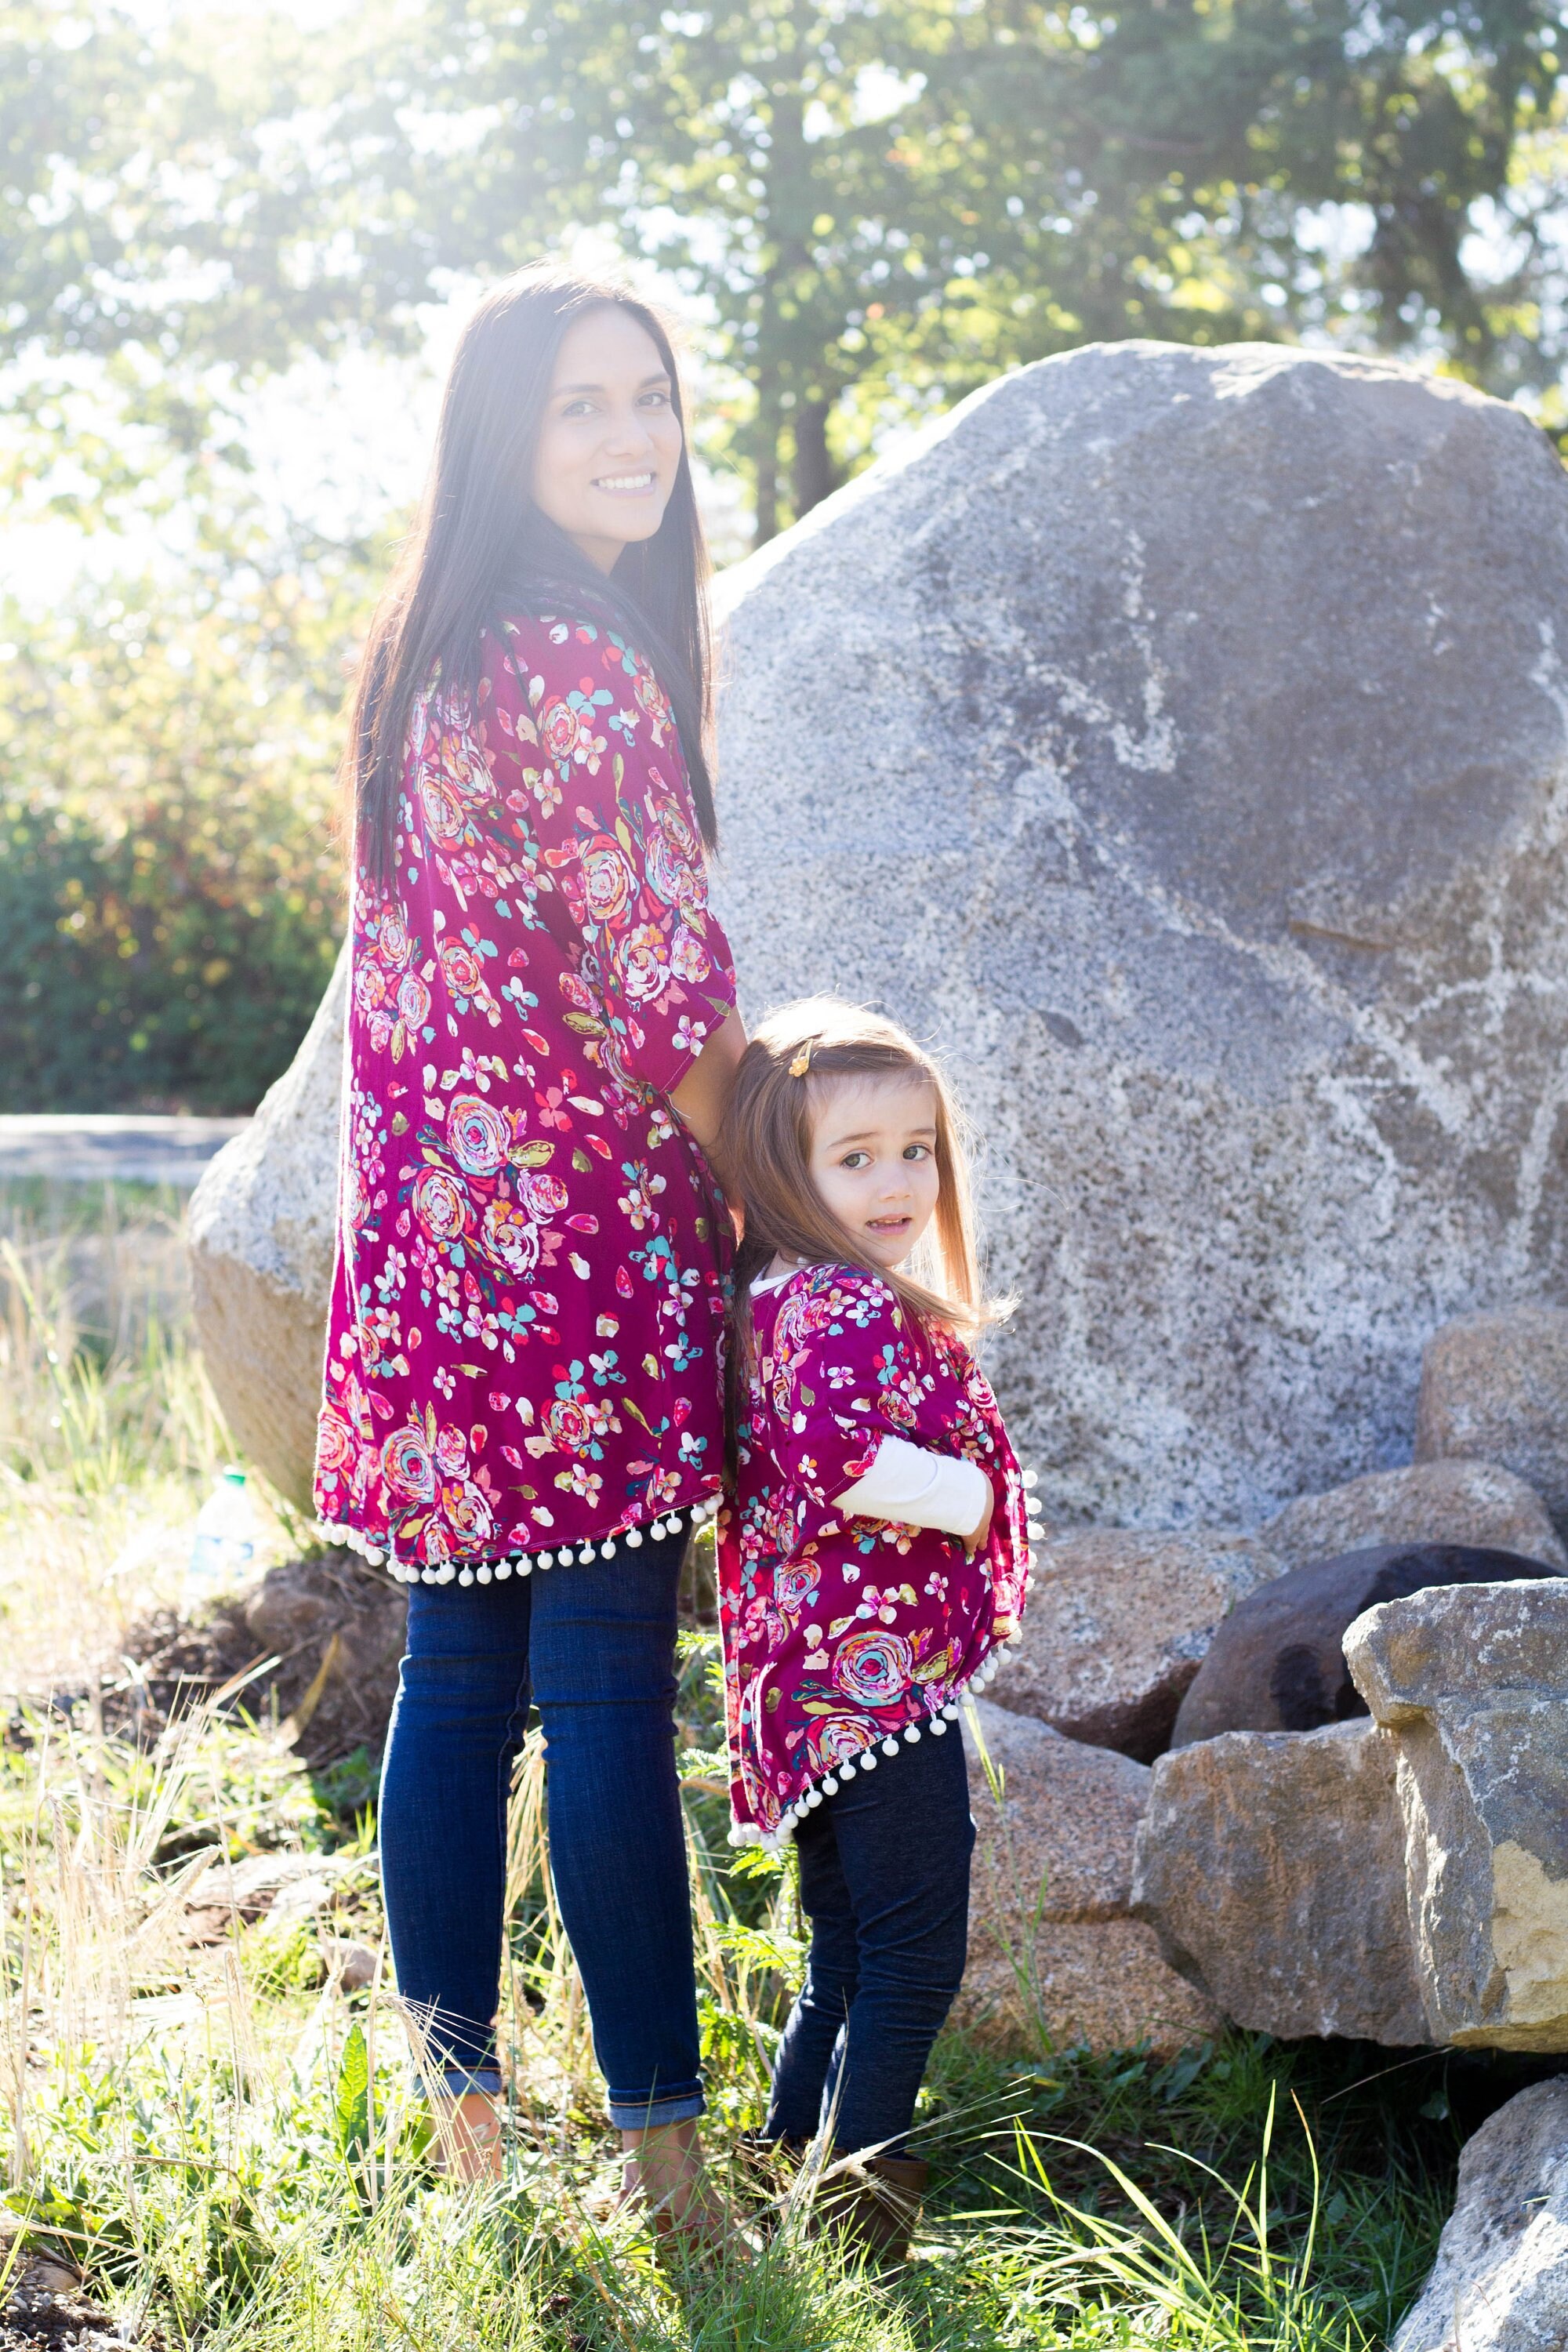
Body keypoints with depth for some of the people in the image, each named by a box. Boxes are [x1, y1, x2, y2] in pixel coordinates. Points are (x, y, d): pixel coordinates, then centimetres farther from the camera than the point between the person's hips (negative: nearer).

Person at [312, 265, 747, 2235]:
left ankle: (459, 2114, 18)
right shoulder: (582, 671, -15)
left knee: (454, 1676, 11)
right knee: (608, 1694, -5)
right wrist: (737, 1168, 1)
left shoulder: (430, 665, 13)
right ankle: (661, 2151, 0)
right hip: (576, 1235, -9)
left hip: (428, 1237, 9)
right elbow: (671, 990, -16)